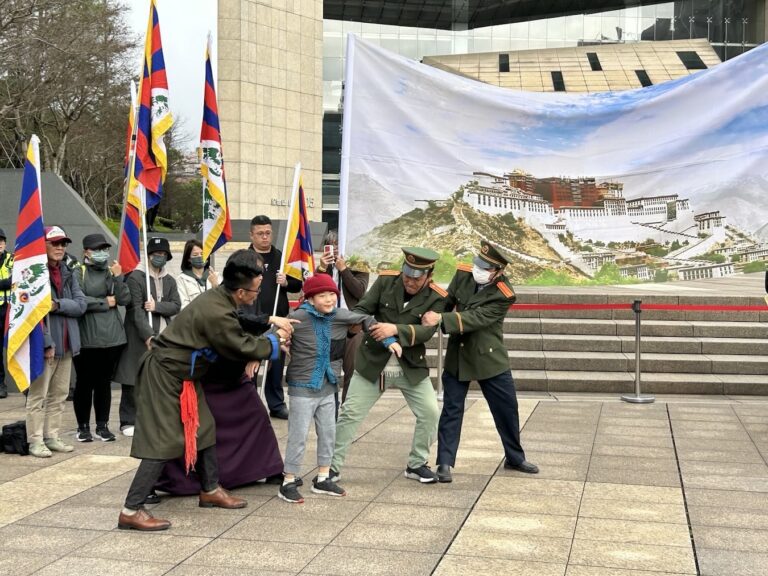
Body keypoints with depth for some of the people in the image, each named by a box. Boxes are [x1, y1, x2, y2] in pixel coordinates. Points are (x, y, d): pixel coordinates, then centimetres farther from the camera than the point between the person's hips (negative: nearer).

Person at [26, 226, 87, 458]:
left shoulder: (68, 273, 13)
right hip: (43, 344, -7)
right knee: (38, 395, -1)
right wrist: (47, 342, -21)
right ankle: (36, 441, 5)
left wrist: (57, 305, -15)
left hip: (66, 343, 7)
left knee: (59, 395, 12)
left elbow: (81, 304, 3)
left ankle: (52, 437, 21)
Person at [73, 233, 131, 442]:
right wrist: (105, 303, -8)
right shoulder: (79, 273, -3)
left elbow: (125, 300, 2)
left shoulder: (112, 272, 10)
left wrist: (117, 278, -10)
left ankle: (102, 426, 19)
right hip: (86, 337, -4)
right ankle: (83, 427, 15)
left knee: (104, 382, 10)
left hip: (112, 336, 4)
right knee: (85, 382, 4)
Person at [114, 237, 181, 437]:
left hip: (164, 337, 5)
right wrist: (148, 336, -20)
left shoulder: (170, 281, 16)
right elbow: (136, 310, -13)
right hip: (139, 337, -5)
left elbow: (176, 306, 6)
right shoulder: (135, 278, -4)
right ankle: (128, 421, 6)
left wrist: (157, 306, -12)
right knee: (134, 380, -2)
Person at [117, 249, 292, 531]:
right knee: (164, 442, -10)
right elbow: (241, 348, -16)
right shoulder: (217, 313, -28)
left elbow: (239, 336, 14)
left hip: (180, 374, 10)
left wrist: (261, 346, -4)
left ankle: (210, 490, 33)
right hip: (165, 376, -10)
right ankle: (131, 511, -7)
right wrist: (274, 341, -2)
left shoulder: (218, 298, 1)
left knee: (203, 429, 17)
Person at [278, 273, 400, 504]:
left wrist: (389, 340, 8)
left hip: (328, 387, 6)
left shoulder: (340, 316, -3)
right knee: (298, 436, -2)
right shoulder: (298, 318, -17)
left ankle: (322, 479, 28)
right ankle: (288, 483, 9)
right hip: (303, 388, -6)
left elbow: (367, 320, 10)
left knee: (328, 433, 13)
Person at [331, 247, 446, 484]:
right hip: (372, 363, 0)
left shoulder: (435, 298, -9)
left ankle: (417, 464, 19)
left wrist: (396, 329, -36)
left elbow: (427, 330, -22)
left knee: (430, 413, -1)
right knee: (350, 414, 0)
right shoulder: (386, 280, -5)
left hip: (412, 367, 0)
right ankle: (333, 466, 11)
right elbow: (362, 308, -4)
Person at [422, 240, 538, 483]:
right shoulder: (463, 273, -8)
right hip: (457, 356, 2)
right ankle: (444, 463, 9)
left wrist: (440, 319, -36)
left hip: (489, 358, -2)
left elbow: (474, 318, -28)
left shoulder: (504, 295, -20)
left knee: (507, 408, 9)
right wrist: (431, 316, -12)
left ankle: (515, 458, 28)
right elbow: (447, 301, 5)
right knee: (451, 409, 1)